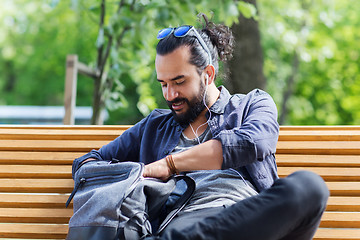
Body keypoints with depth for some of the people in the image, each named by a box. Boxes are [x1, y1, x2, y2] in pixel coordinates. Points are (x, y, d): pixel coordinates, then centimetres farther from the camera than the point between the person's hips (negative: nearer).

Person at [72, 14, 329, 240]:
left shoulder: (254, 104, 23)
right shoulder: (155, 126, 34)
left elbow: (250, 144, -1)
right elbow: (88, 162, 36)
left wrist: (169, 164, -2)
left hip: (250, 216, 1)